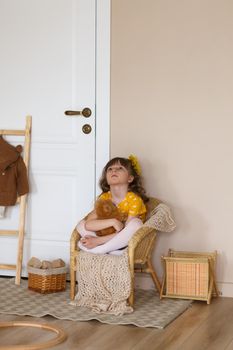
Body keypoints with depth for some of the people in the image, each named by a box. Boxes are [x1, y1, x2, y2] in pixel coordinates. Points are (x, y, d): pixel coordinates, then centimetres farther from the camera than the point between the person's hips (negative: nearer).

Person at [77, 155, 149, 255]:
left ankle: (99, 248, -22)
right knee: (81, 224, -8)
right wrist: (112, 222, -30)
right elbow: (88, 224, -15)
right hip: (111, 241, 4)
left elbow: (127, 233, -21)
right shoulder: (104, 197, -3)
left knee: (135, 223, -33)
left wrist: (98, 240, -26)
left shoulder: (134, 199, -16)